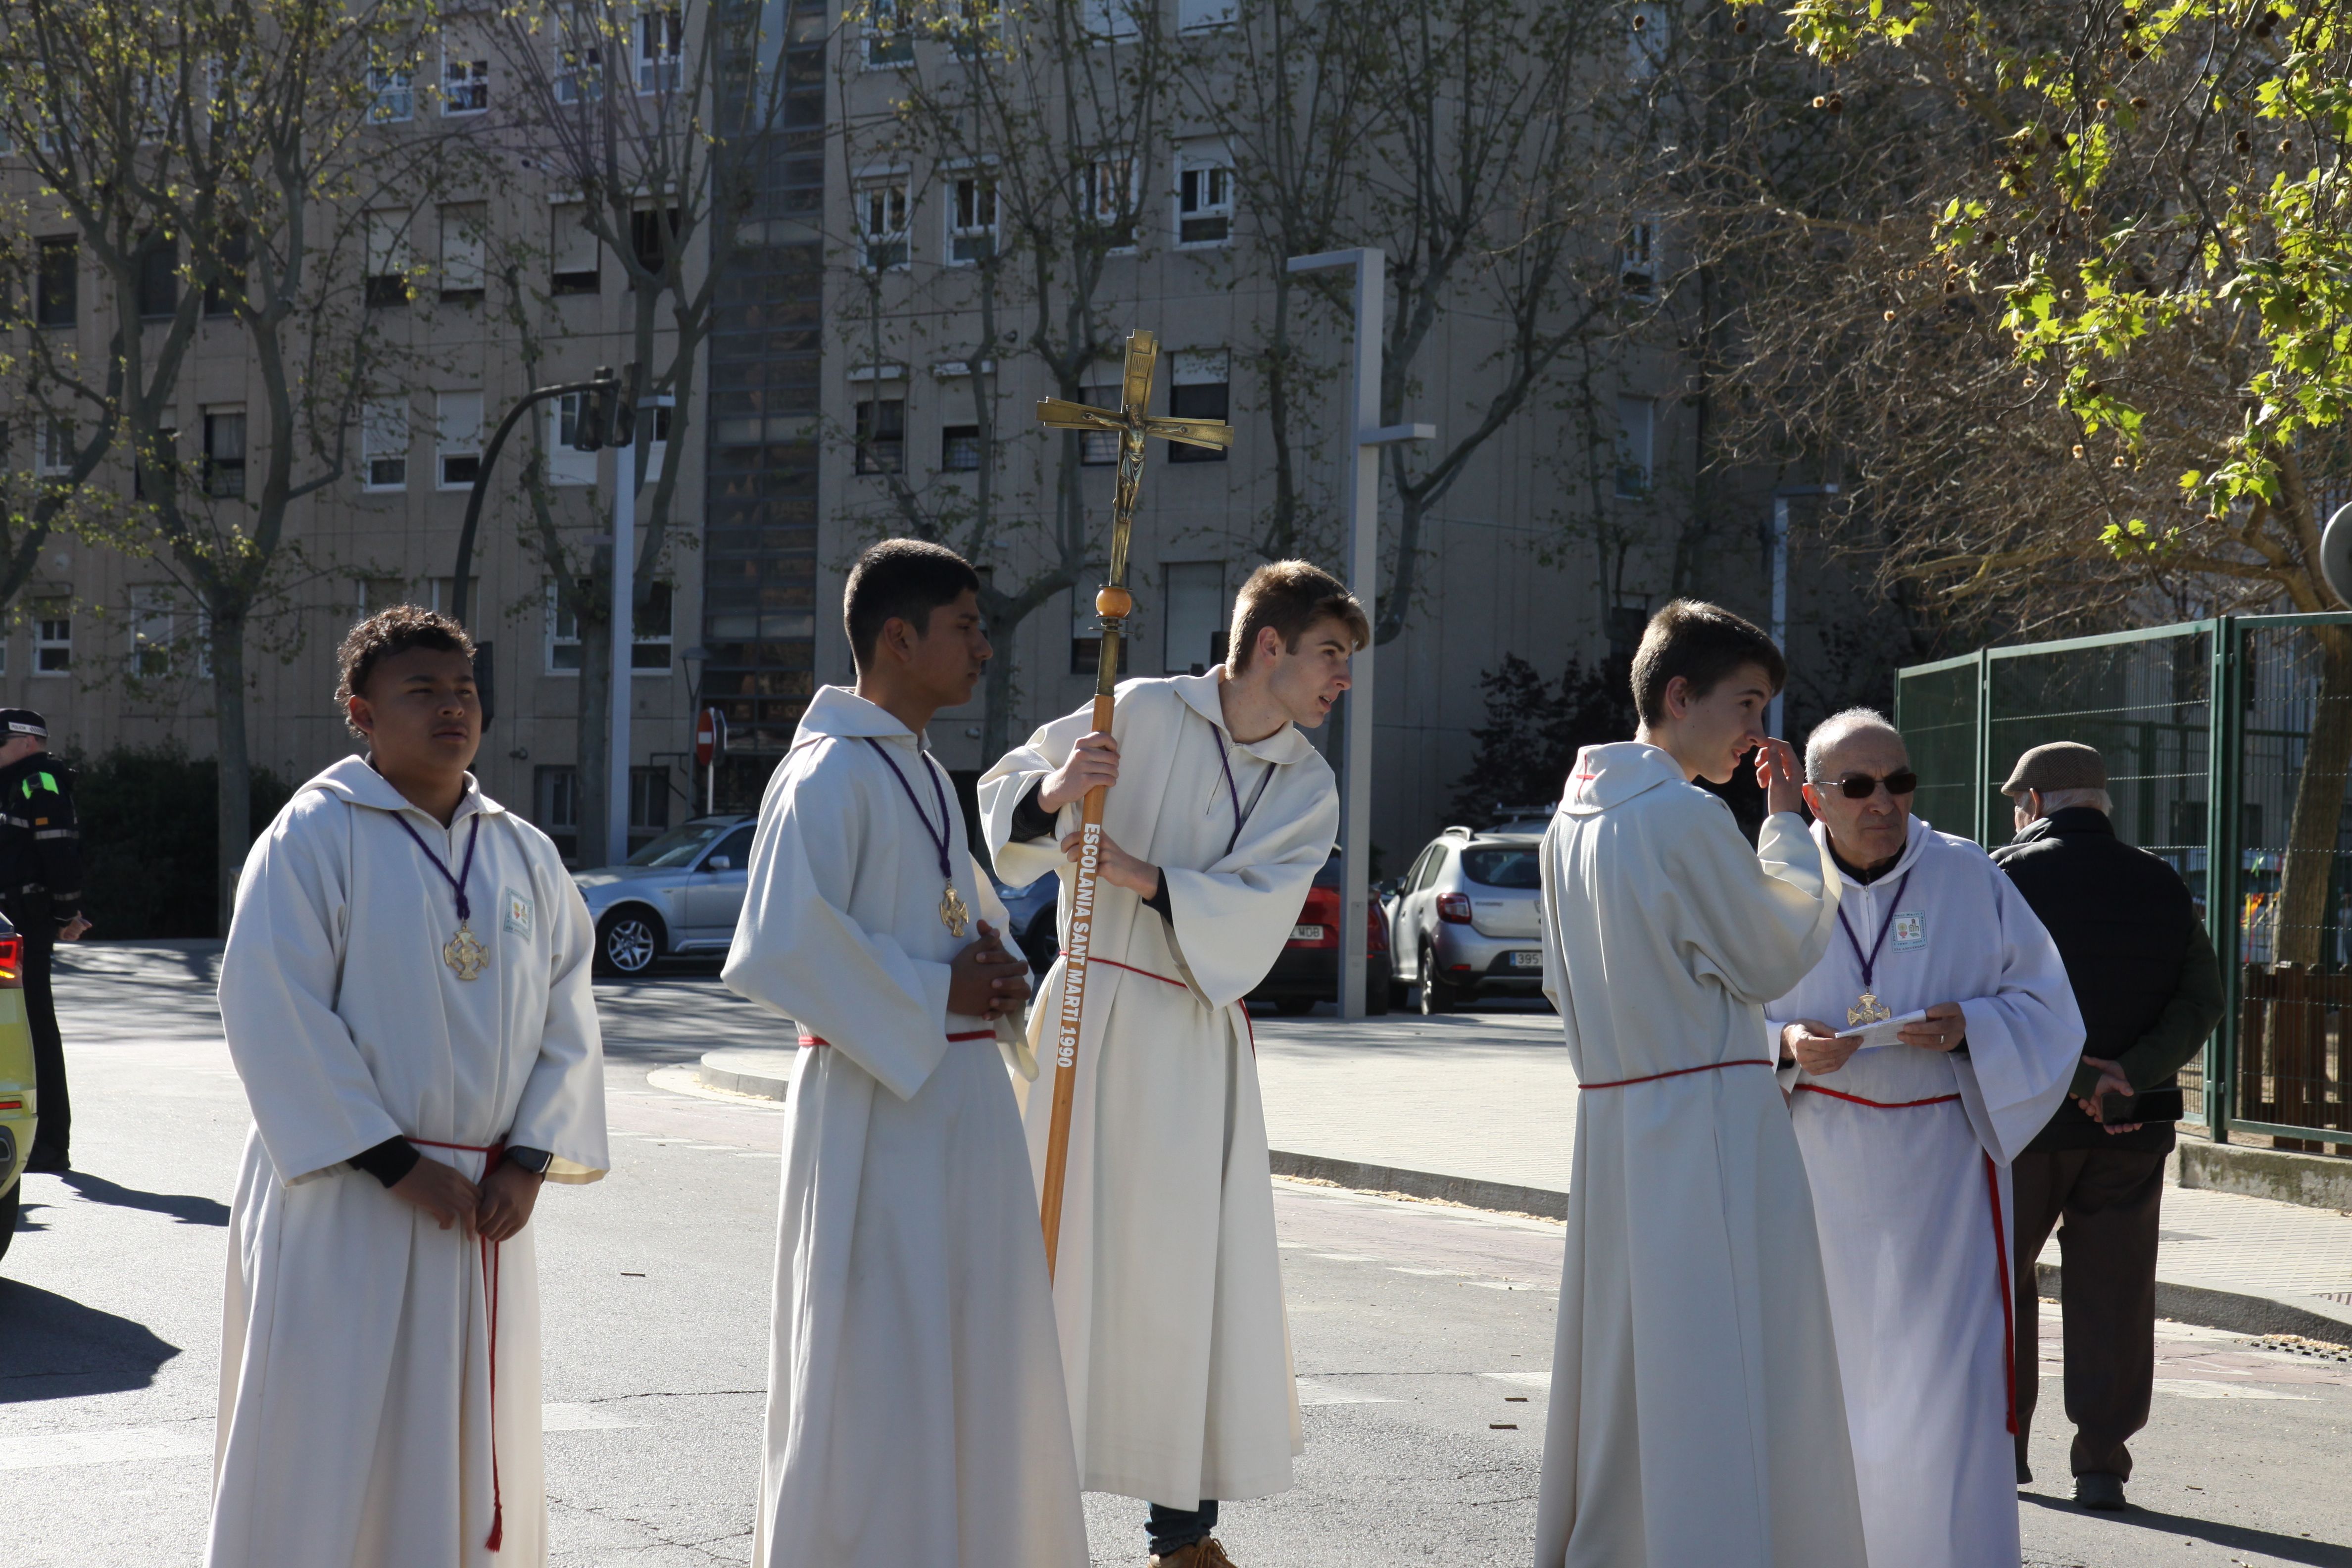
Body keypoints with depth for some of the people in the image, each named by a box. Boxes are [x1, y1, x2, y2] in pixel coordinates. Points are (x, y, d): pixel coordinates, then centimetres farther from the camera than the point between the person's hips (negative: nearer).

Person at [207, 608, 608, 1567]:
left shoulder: (524, 854, 9)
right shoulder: (315, 835, -7)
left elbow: (567, 1016, 10)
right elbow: (271, 1012, -13)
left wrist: (530, 1161, -5)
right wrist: (397, 1164, -15)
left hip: (486, 1209, 5)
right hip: (344, 1205, -5)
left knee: (473, 1453, 11)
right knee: (326, 1453, -3)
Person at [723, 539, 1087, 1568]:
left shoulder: (923, 775, 15)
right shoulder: (828, 777, -14)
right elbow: (777, 952, -23)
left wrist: (994, 962, 5)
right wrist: (937, 995, -17)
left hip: (958, 1098, 9)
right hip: (877, 1106, -9)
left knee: (971, 1357, 15)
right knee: (874, 1371, -4)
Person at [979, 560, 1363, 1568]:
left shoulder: (1307, 790, 7)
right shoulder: (1146, 714, -4)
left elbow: (1253, 908, -8)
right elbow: (1005, 798, -2)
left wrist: (1142, 875, -22)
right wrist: (1051, 795, -24)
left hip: (1198, 1042, 3)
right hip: (1093, 1018, -3)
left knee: (1192, 1273, 5)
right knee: (1063, 1252, -1)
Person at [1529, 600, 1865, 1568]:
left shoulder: (1574, 819, 12)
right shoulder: (1688, 818, -15)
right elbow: (1775, 958, -6)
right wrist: (1786, 821, 0)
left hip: (1612, 1124, 9)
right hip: (1712, 1125, -9)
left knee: (1623, 1368, 14)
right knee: (1725, 1380, -6)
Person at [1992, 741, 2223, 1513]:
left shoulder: (2007, 877, -6)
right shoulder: (2163, 885, 6)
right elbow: (2203, 1001, -1)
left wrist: (2074, 1074, -14)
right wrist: (2132, 1072, -11)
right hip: (2132, 1129, 3)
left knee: (1998, 1279, 13)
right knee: (2113, 1293, 7)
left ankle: (2001, 1443, 17)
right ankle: (2102, 1463, 6)